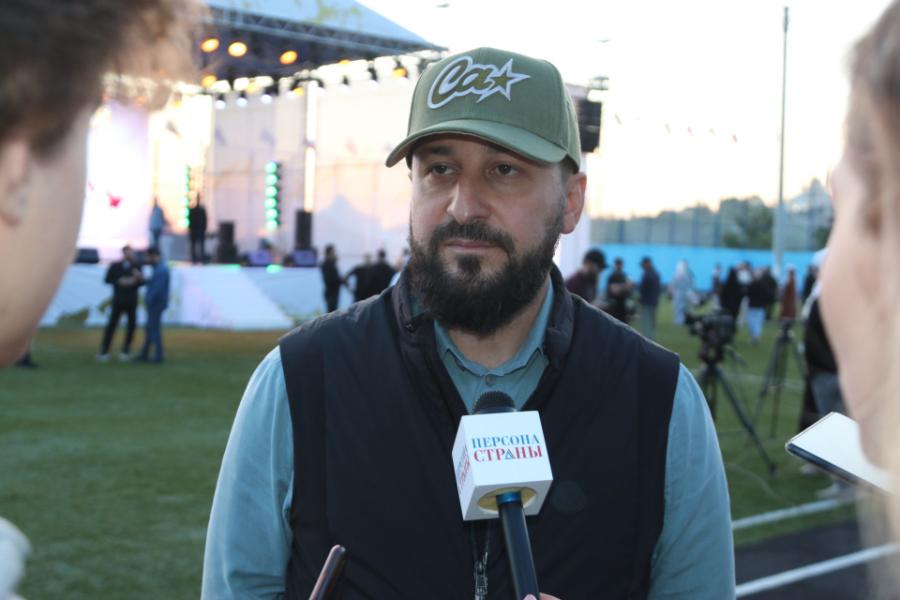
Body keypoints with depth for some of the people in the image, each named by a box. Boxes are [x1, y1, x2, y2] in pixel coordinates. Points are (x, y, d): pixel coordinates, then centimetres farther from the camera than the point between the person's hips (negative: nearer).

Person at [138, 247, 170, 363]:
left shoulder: (161, 270, -19)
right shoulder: (158, 268, 14)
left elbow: (157, 289, -24)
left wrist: (148, 300, -17)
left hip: (156, 303, -10)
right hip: (154, 304, 10)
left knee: (154, 329, -4)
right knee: (149, 329, 14)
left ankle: (158, 356, 1)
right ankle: (144, 355, 22)